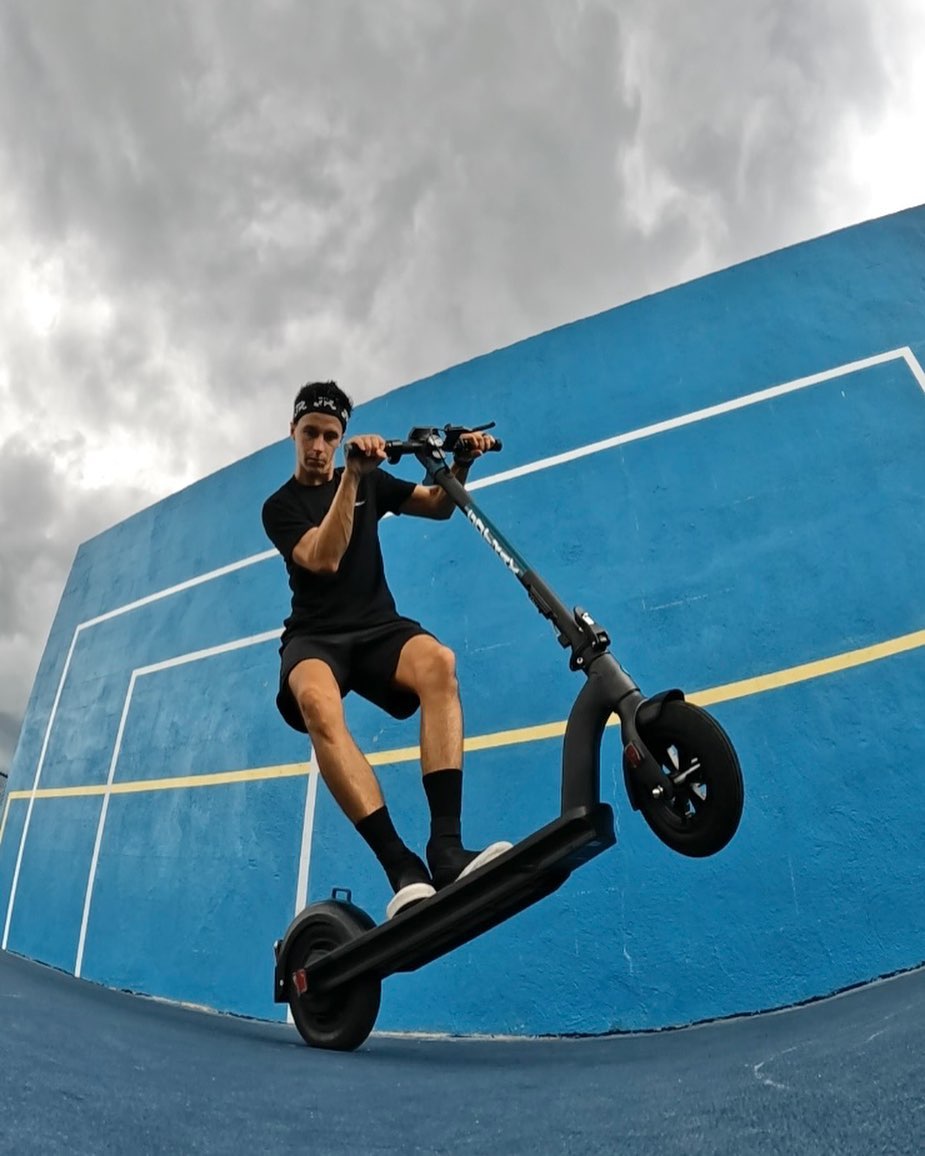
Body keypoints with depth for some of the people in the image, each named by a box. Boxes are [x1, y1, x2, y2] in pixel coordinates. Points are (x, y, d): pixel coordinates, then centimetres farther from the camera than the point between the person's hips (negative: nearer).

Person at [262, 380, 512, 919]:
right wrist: (349, 477, -20)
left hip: (378, 627, 2)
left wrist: (460, 463, -6)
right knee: (317, 703, -40)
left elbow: (439, 505, 13)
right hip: (316, 637, -2)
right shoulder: (280, 506, 6)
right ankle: (404, 868, -42)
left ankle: (447, 849, -40)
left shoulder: (371, 482, 17)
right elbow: (324, 559, -13)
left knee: (439, 662, -36)